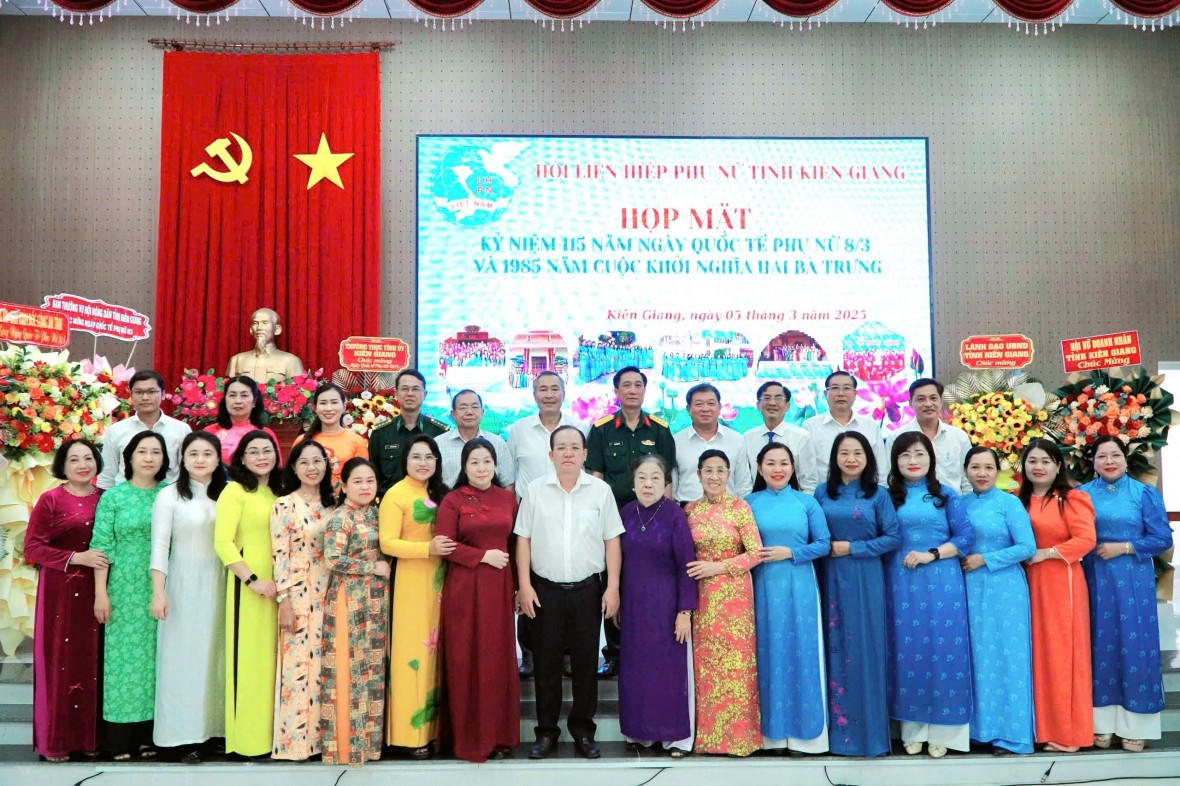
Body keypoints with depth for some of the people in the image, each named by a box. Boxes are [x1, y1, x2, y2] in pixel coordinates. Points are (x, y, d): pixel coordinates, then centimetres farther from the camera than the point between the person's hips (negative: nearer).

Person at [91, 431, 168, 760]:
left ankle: (150, 735, 14)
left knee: (155, 656, 5)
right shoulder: (113, 496, 0)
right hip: (125, 589, -2)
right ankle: (120, 740, 9)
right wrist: (101, 593, -7)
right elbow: (102, 547, -2)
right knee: (124, 655, 1)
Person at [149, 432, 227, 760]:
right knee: (183, 657, 0)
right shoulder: (169, 496, -3)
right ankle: (185, 735, 6)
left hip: (219, 585, 3)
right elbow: (159, 546, -7)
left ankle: (216, 727, 15)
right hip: (183, 584, -3)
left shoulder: (227, 495, 6)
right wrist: (158, 592, -13)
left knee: (215, 656, 6)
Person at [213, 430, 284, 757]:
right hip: (248, 584, -6)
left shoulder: (279, 493, 14)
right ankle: (247, 737, 8)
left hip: (277, 586, 6)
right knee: (249, 657, -2)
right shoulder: (235, 490, -5)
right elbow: (222, 543, -13)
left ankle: (269, 733, 19)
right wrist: (253, 580, -18)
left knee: (271, 657, 10)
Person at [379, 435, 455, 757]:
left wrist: (447, 548, 1)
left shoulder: (441, 493, 12)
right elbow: (387, 543, -15)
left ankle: (434, 726, 18)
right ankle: (411, 732, 5)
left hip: (441, 579, 6)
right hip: (413, 579, -6)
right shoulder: (396, 494, -7)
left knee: (437, 647, 9)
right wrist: (428, 548, -23)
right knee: (414, 649, -3)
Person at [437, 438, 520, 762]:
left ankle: (499, 734, 18)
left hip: (499, 586, 3)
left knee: (499, 658, 6)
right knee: (466, 660, 3)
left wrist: (519, 583, 5)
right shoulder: (453, 500, -2)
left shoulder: (508, 498, 9)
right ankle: (469, 736, 14)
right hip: (464, 587, -3)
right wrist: (484, 556, -14)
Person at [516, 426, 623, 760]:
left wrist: (612, 587, -3)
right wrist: (524, 585, -4)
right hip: (545, 589, 0)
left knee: (586, 661, 8)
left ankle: (583, 730, 22)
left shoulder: (601, 490, 0)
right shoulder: (535, 490, 0)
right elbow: (523, 540, 2)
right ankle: (546, 732, 20)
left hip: (588, 589, 0)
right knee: (546, 662, 7)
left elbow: (611, 541, 2)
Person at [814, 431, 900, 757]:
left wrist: (852, 548, -10)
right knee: (835, 648, 5)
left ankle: (868, 729, 10)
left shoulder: (878, 495, 1)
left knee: (864, 649, -1)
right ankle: (837, 728, 14)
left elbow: (893, 537, -5)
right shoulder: (822, 492, 8)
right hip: (831, 578, 2)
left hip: (865, 579, -2)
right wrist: (827, 549, -7)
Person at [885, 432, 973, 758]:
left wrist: (931, 554, -11)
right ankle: (913, 729, 13)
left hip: (942, 581, -1)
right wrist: (900, 557, -7)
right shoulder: (889, 496, 8)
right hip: (902, 581, 1)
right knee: (907, 651, 3)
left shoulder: (945, 495, 4)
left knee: (943, 649, -1)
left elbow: (966, 536, -2)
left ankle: (941, 730, 10)